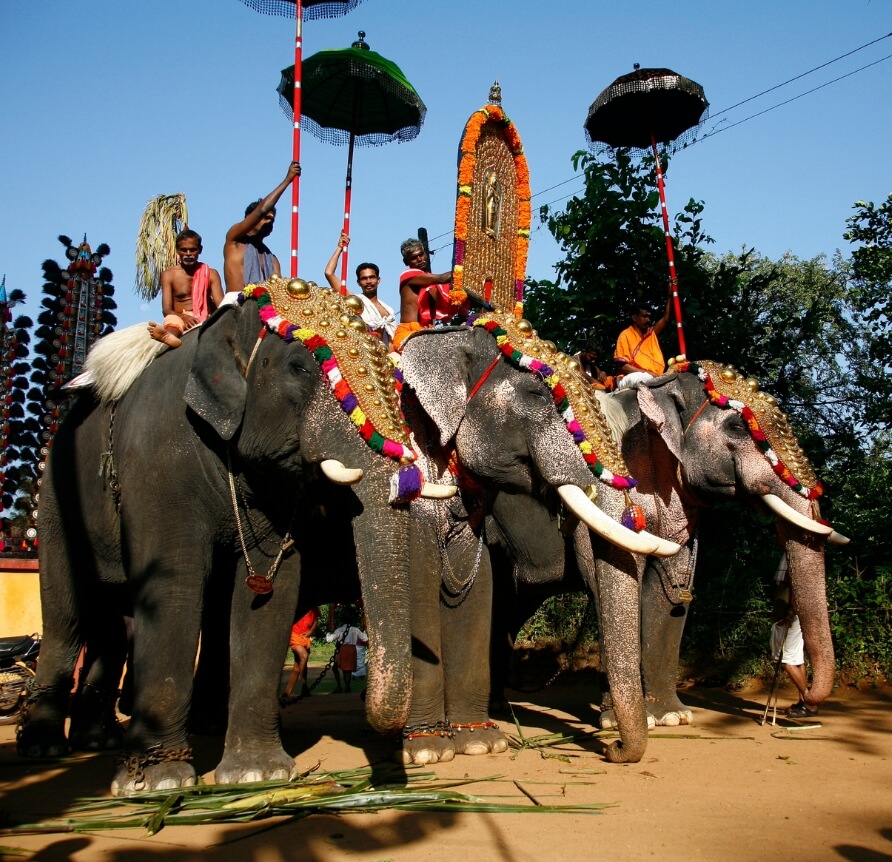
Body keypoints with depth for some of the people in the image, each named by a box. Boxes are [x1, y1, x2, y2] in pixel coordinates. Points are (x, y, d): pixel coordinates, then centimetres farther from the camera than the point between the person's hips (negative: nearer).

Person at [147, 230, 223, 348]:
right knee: (171, 319, -36)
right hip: (180, 319, -1)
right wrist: (183, 316, -24)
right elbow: (167, 310, -1)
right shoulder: (169, 275, 10)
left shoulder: (210, 274, 12)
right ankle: (169, 336, -73)